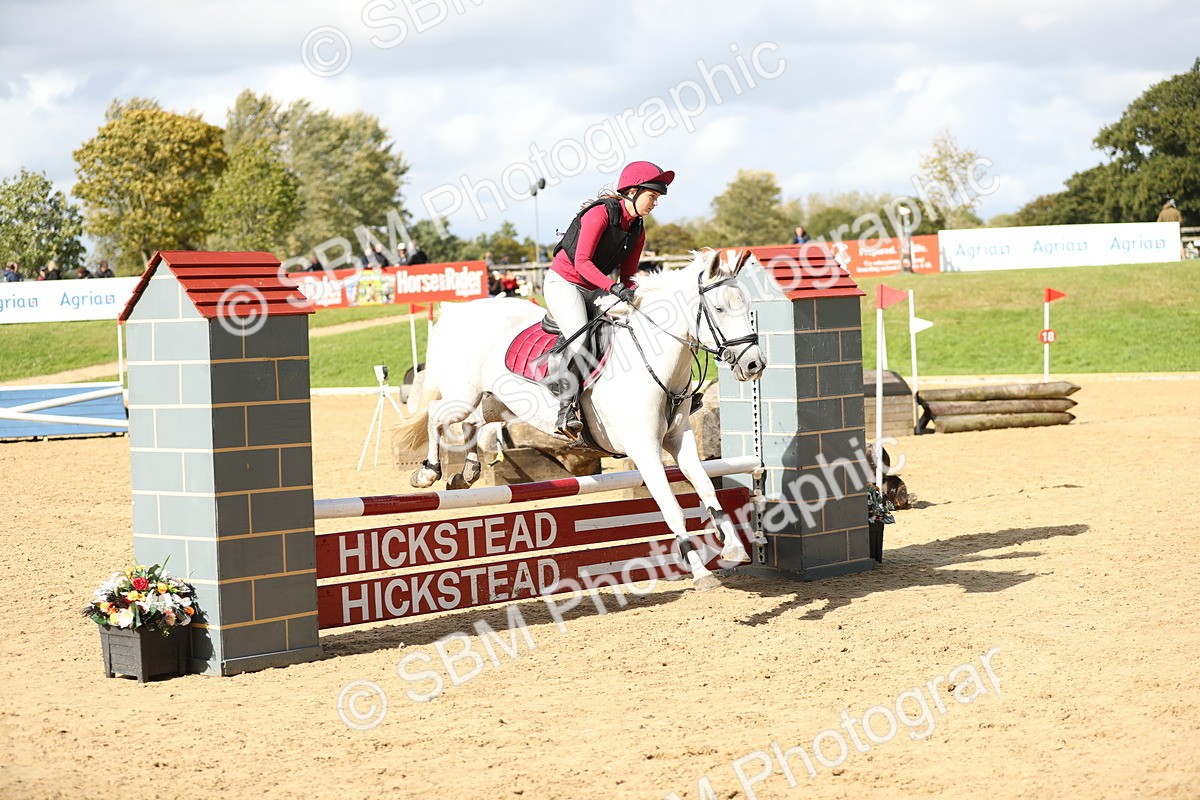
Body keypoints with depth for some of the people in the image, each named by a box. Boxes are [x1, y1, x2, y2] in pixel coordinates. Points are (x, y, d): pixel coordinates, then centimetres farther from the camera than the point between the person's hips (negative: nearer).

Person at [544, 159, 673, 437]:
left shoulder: (638, 231, 6)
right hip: (563, 282, -9)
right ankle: (566, 408, -25)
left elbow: (627, 275, 8)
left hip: (593, 290, 9)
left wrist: (637, 290, -14)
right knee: (580, 339, -28)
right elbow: (582, 261, -24)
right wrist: (613, 286, -35)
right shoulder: (601, 213, -18)